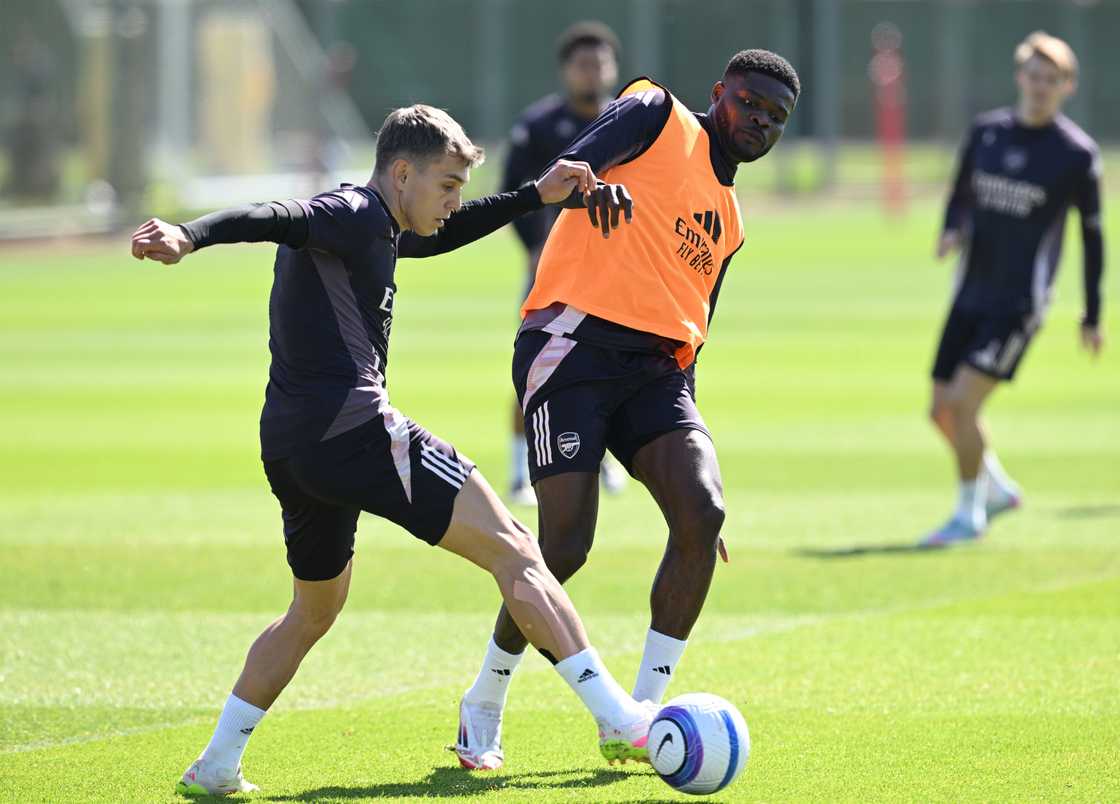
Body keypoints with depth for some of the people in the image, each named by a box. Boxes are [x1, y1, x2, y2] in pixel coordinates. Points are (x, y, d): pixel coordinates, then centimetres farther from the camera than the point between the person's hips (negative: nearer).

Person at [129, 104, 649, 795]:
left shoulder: (373, 229, 24)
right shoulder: (355, 214, -6)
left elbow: (441, 236, 42)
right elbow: (275, 219, -25)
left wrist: (536, 196, 38)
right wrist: (188, 238, -43)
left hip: (292, 451, 10)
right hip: (356, 429, -10)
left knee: (315, 609, 27)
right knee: (513, 550, -5)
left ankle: (216, 766, 23)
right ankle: (620, 720, -10)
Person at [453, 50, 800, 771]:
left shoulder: (729, 222, 26)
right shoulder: (657, 116, 8)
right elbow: (572, 167, -9)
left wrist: (688, 447, 24)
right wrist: (590, 183, -34)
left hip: (656, 372, 7)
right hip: (576, 343, -7)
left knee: (703, 513, -18)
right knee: (566, 546, -14)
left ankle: (642, 712, -8)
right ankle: (485, 703, 10)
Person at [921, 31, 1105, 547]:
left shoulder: (1078, 155, -6)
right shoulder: (986, 132, 6)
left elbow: (1092, 237, 2)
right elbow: (961, 195, 19)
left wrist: (1092, 318, 5)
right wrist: (952, 231, -4)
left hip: (1020, 302, -6)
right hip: (971, 295, 6)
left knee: (962, 402, -15)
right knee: (942, 410, 6)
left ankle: (969, 514, 1)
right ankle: (998, 489, 30)